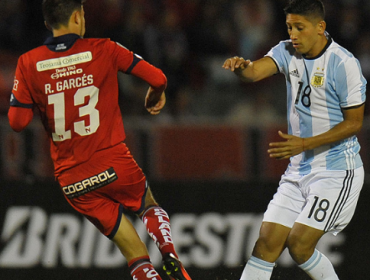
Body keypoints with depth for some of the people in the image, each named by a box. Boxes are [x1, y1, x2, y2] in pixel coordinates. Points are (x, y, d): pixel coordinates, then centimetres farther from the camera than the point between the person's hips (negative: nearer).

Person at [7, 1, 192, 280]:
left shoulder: (28, 63, 1)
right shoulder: (103, 50, -3)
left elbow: (17, 121, 0)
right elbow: (158, 79, -3)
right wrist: (156, 97, 21)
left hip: (72, 180, 2)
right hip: (113, 162, -2)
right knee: (150, 207, 26)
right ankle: (170, 255, -1)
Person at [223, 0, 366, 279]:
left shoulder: (344, 64, -15)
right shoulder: (288, 52, 3)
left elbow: (354, 122, -13)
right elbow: (256, 71, -15)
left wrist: (305, 144, -22)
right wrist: (241, 66, -40)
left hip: (337, 171, -6)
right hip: (298, 170, 6)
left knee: (299, 244, -13)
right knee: (267, 242, -2)